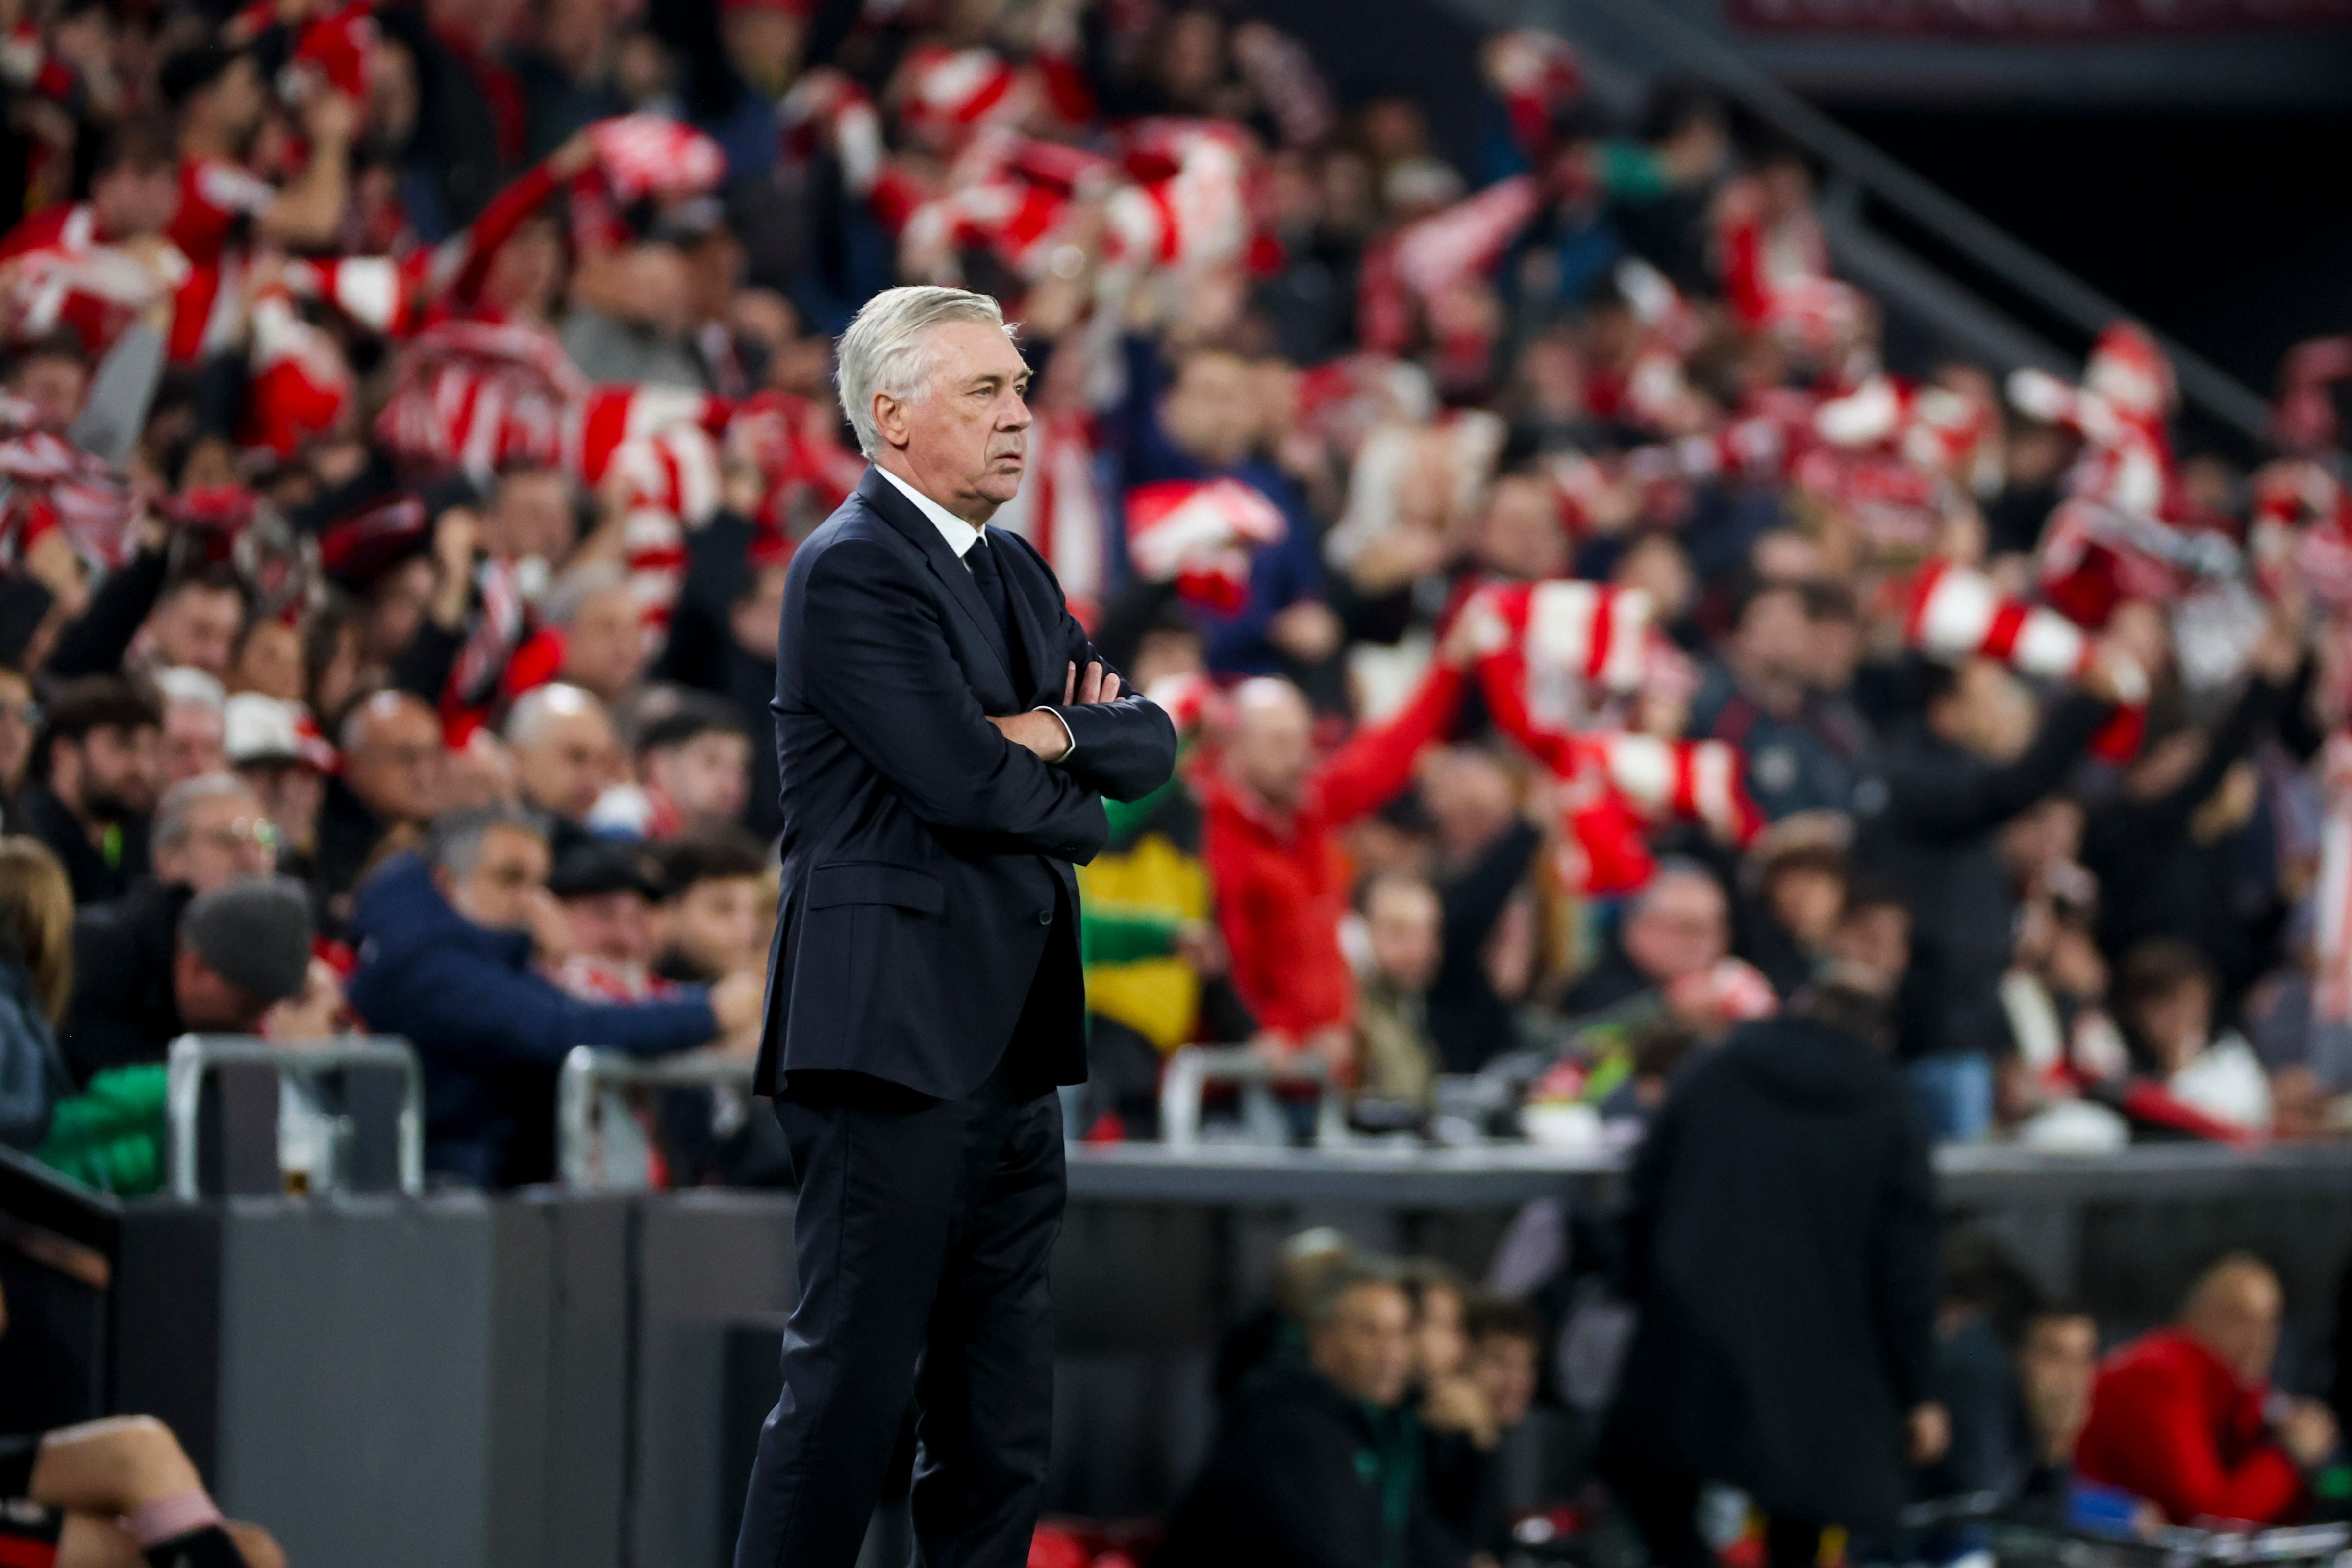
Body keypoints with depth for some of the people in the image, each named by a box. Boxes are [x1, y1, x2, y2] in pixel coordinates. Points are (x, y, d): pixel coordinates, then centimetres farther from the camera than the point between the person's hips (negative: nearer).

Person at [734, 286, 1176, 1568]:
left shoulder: (1015, 573, 19)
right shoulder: (851, 569, -10)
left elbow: (1150, 745, 12)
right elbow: (964, 780, -18)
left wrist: (1055, 735, -9)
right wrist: (1075, 800, 1)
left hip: (1010, 1033, 9)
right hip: (897, 1028, -9)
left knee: (1001, 1407, 9)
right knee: (852, 1379, -9)